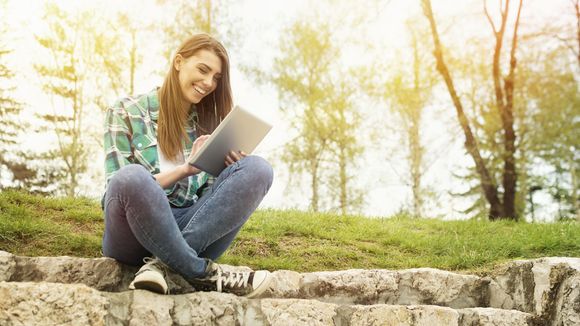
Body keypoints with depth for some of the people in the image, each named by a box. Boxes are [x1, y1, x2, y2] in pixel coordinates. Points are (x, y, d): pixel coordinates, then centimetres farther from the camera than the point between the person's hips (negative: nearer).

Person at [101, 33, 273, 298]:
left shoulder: (207, 123, 15)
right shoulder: (126, 112, 3)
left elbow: (210, 195, 13)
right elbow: (124, 186, -5)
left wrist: (233, 171, -8)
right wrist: (184, 169, -16)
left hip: (193, 228, 4)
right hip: (136, 231, -4)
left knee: (257, 169, -19)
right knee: (131, 177, -38)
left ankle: (161, 262, -28)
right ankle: (201, 274, -24)